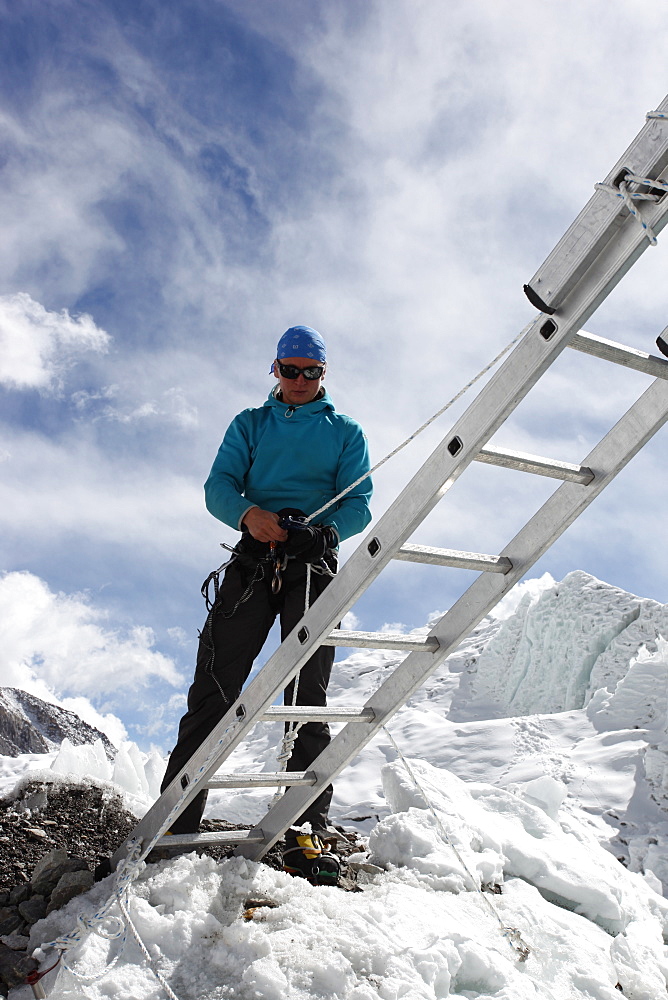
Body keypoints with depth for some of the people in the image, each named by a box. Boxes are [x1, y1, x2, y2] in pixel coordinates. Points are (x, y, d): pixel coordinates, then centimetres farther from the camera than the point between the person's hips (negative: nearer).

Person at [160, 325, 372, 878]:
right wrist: (248, 513, -17)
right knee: (213, 687, -8)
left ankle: (309, 827, -3)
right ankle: (175, 822, -5)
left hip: (314, 567, -1)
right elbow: (218, 486, 7)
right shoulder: (250, 424, 21)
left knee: (307, 700, -5)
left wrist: (324, 530, -16)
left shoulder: (346, 432, 19)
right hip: (253, 561, 1)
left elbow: (359, 504, 6)